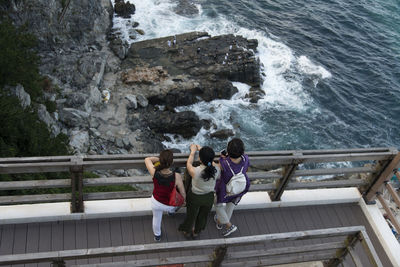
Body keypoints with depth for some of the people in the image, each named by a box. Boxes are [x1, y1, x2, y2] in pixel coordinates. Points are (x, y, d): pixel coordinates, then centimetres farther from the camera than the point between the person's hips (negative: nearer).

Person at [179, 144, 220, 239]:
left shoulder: (195, 172, -37)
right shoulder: (216, 169, -28)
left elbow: (188, 164, -13)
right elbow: (211, 161, -4)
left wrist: (192, 151, 2)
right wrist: (201, 149, 5)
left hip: (195, 197, -2)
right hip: (209, 197, 2)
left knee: (191, 215, 27)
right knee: (202, 216, 30)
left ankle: (187, 232, 55)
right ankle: (196, 232, 56)